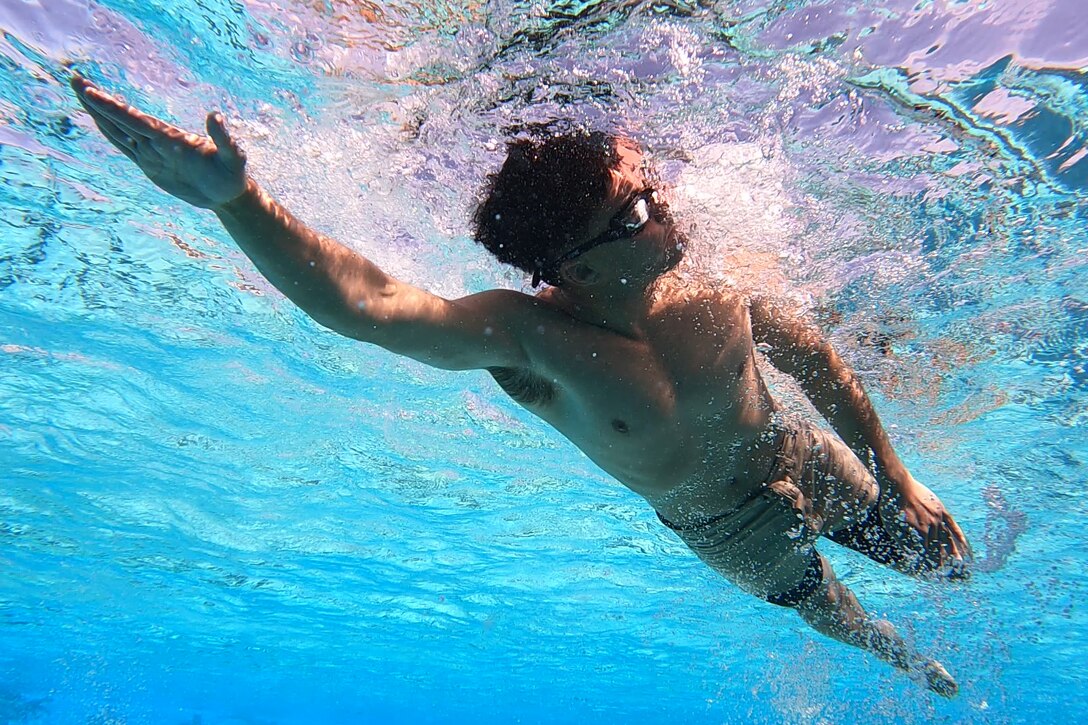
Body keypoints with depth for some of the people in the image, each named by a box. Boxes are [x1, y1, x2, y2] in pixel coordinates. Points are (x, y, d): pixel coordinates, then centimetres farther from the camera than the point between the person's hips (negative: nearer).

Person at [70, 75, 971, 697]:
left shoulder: (717, 283, -28)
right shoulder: (531, 336, -38)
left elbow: (816, 358, -10)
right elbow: (364, 300, -52)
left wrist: (899, 480, -4)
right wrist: (235, 198, -67)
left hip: (808, 462, 2)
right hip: (731, 530, -2)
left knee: (944, 560, 26)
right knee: (828, 613, 31)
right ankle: (901, 655, 71)